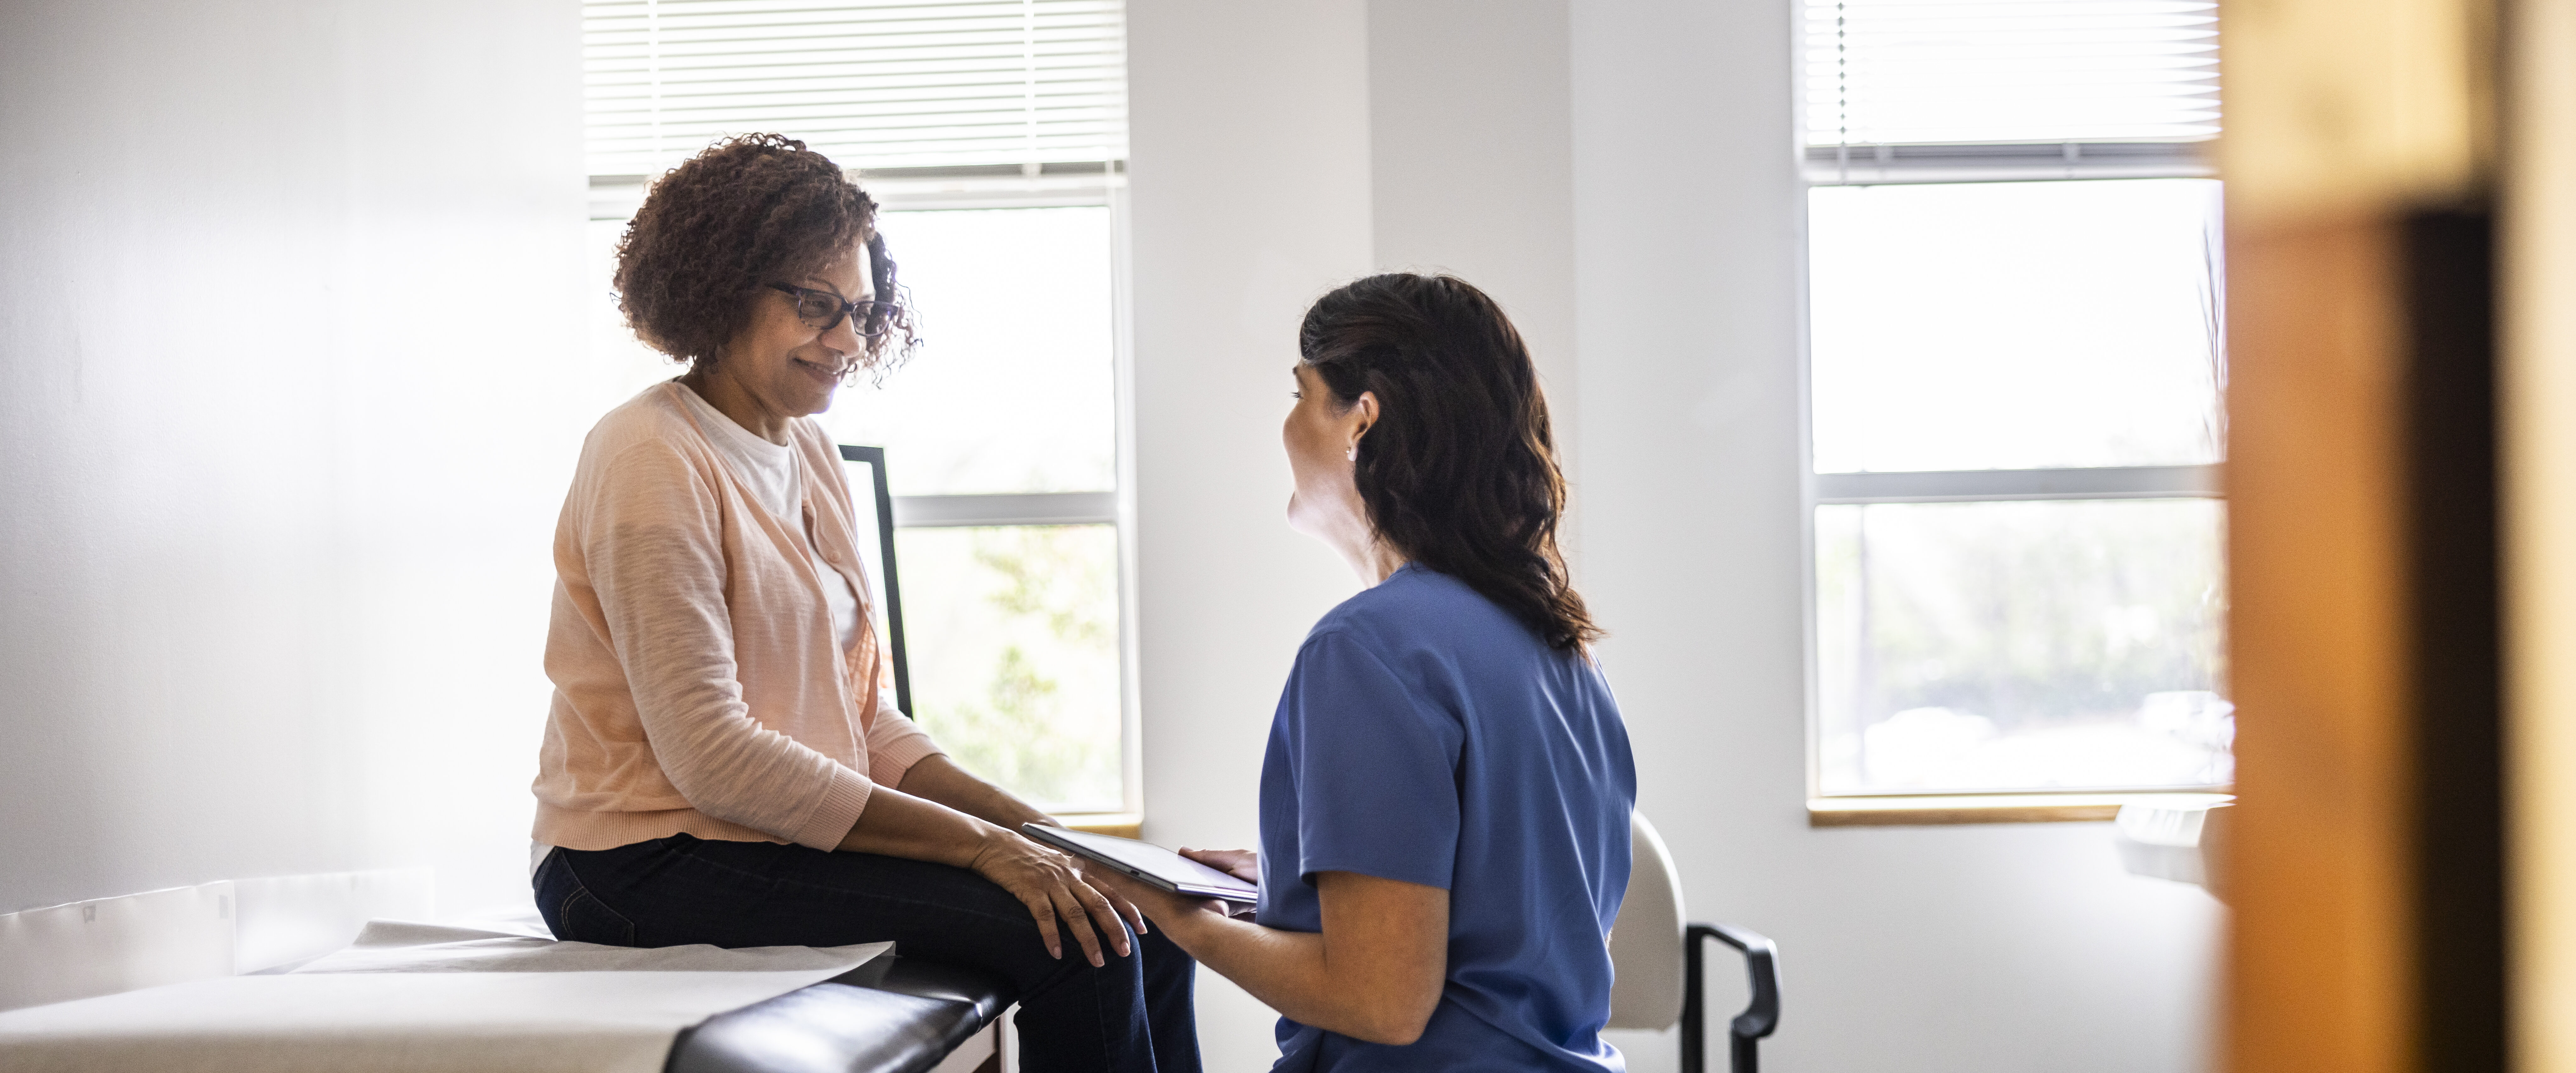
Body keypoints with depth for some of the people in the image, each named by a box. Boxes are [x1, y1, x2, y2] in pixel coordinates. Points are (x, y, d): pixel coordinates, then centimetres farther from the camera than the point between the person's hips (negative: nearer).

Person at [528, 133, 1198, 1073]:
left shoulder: (808, 456, 15)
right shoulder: (655, 462, -13)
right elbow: (711, 756, -20)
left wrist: (1027, 826, -1)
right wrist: (980, 844, -20)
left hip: (793, 835, 9)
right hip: (656, 864, -8)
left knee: (1142, 923, -5)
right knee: (1069, 939, -22)